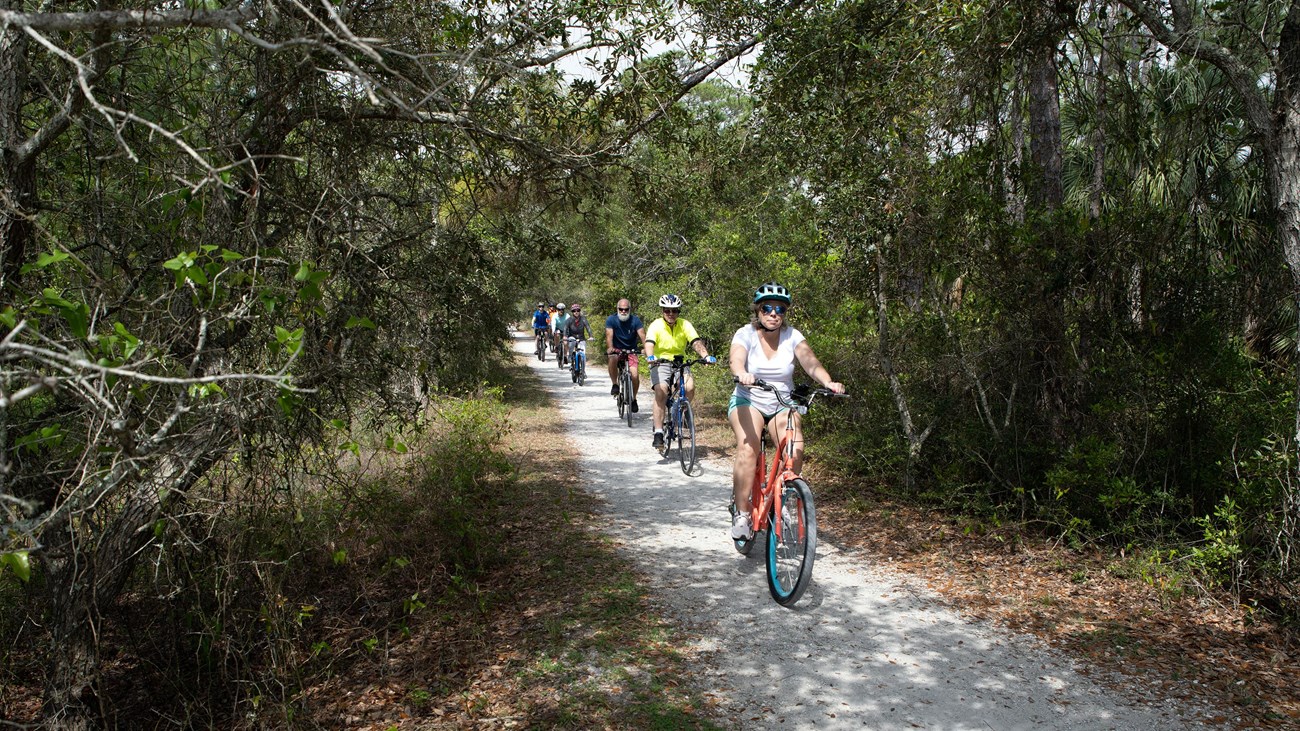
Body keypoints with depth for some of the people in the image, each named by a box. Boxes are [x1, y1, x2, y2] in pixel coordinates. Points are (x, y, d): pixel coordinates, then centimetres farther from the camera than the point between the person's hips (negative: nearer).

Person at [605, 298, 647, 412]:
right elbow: (609, 335, -23)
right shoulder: (611, 320, -10)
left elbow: (642, 335, -22)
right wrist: (610, 348, -43)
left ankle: (634, 398, 11)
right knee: (613, 359, -36)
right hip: (616, 350, -1)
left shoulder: (635, 320, -10)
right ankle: (615, 384, -17)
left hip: (631, 351, 1)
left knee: (635, 375, -16)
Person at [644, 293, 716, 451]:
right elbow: (649, 343, -25)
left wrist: (706, 356, -35)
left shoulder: (685, 325, -4)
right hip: (660, 362, -2)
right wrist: (650, 357, -47)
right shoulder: (656, 325, -10)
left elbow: (696, 342, -16)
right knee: (661, 392, -24)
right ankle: (658, 433, -21)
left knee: (690, 387, -24)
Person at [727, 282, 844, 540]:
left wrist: (828, 382, -40)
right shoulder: (745, 334, -11)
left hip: (782, 405, 2)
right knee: (748, 447, -29)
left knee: (795, 448, -24)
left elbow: (810, 362, -20)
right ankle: (741, 513, -20)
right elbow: (736, 361, -30)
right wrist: (743, 374, -54)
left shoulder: (792, 336, -6)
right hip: (748, 401, -2)